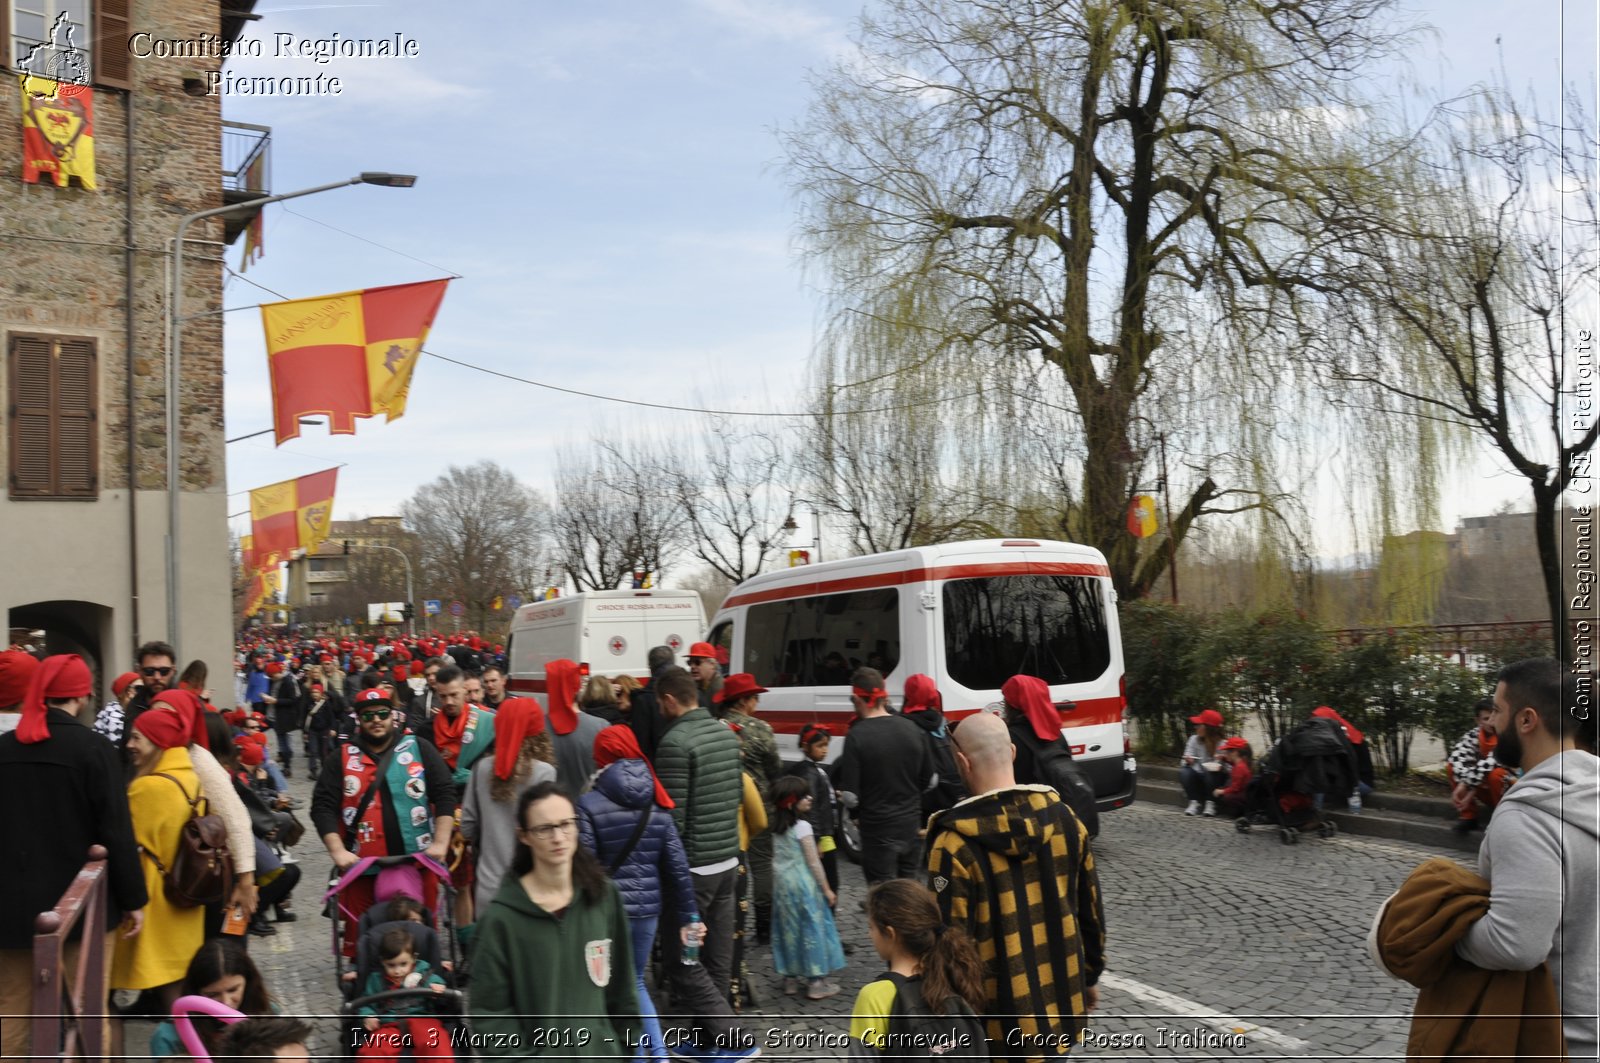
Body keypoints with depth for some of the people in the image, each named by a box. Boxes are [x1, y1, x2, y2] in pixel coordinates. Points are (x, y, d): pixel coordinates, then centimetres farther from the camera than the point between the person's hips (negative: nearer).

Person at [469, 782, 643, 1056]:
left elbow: (621, 984, 7)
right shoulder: (502, 917, -13)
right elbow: (490, 1011, -9)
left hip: (600, 1054, 3)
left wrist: (628, 1045, 7)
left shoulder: (605, 896, -2)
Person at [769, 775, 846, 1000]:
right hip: (803, 884, -7)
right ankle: (816, 982, 7)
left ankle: (790, 978, 20)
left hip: (782, 883, 7)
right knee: (812, 928, 2)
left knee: (789, 928, 14)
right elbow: (814, 863, -13)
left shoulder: (777, 827, 5)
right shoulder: (802, 827, -16)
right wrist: (826, 889, -6)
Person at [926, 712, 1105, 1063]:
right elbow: (1090, 912, 6)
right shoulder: (1063, 817, -4)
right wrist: (1090, 976, 20)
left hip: (1001, 1022, -5)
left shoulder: (956, 843, -21)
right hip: (1061, 1005, 5)